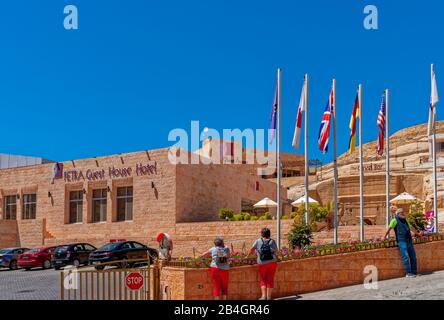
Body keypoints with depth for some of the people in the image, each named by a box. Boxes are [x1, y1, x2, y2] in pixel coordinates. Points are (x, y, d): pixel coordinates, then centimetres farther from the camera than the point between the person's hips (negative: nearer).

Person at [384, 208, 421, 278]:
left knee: (413, 257, 6)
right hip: (401, 241, -7)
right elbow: (389, 228, -4)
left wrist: (417, 233, 38)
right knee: (406, 257, -12)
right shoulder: (395, 220, 0)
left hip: (409, 241, 7)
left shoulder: (405, 220, 20)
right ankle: (408, 273, -8)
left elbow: (411, 228, 31)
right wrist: (385, 236, -7)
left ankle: (414, 272, 14)